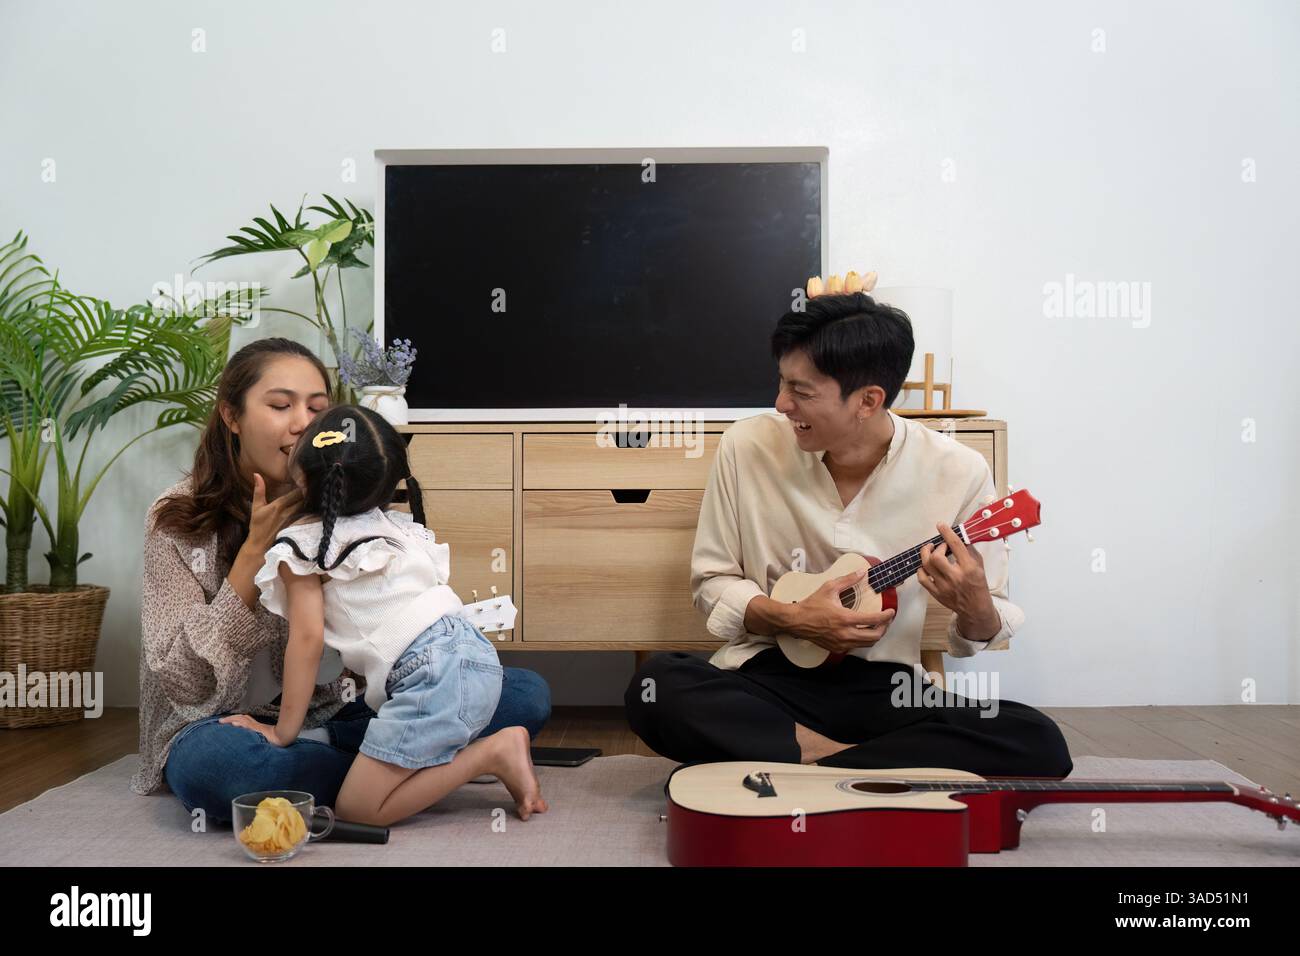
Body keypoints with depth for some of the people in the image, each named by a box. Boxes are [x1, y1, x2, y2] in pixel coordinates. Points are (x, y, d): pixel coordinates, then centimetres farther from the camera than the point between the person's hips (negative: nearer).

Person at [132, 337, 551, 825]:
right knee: (206, 763, -41)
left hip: (337, 716, 3)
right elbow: (185, 682, -13)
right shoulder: (180, 519, -7)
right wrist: (256, 549, -19)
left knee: (527, 692, -13)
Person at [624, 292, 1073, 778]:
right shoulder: (748, 446, -6)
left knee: (1040, 747, -24)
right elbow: (711, 583, 2)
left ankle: (783, 771, -18)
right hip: (770, 674, 0)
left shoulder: (958, 471, -8)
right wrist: (792, 619, -15)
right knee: (655, 688, -29)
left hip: (887, 688, 1)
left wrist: (973, 606, -23)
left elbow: (983, 634, 1)